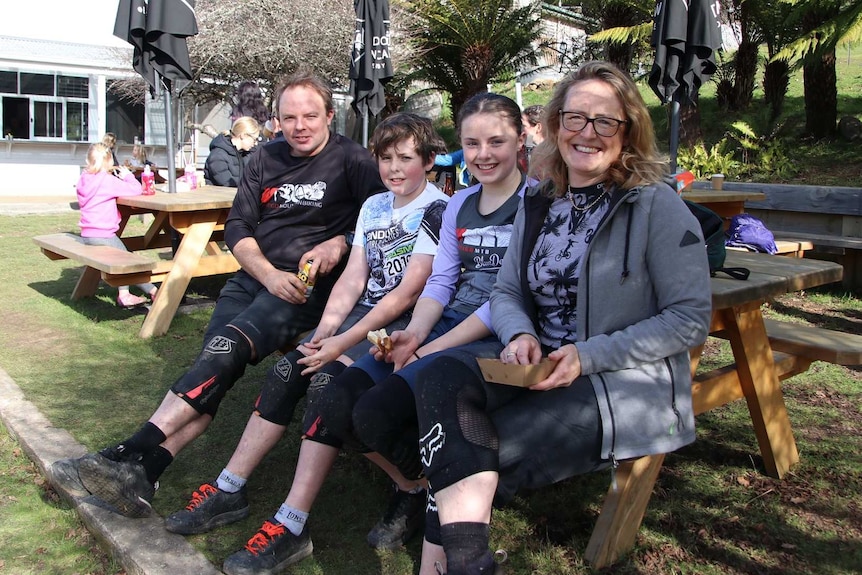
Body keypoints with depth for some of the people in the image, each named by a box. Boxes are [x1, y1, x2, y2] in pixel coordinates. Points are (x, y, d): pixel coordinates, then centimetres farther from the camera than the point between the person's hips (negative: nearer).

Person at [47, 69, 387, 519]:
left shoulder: (351, 159, 3)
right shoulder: (266, 160, 18)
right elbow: (237, 227, 12)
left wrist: (341, 242, -19)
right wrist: (269, 275, -4)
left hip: (312, 284, -5)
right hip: (255, 276, 5)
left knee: (227, 348, -26)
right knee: (214, 368, -16)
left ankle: (130, 456, -28)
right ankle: (141, 474, -24)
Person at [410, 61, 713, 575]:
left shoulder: (657, 206, -6)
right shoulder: (539, 206, 12)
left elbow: (691, 320, -9)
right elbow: (507, 293, 15)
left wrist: (587, 356, -18)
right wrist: (520, 335, -9)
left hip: (631, 384, -5)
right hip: (541, 362, 6)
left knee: (485, 448, -24)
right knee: (443, 377, -25)